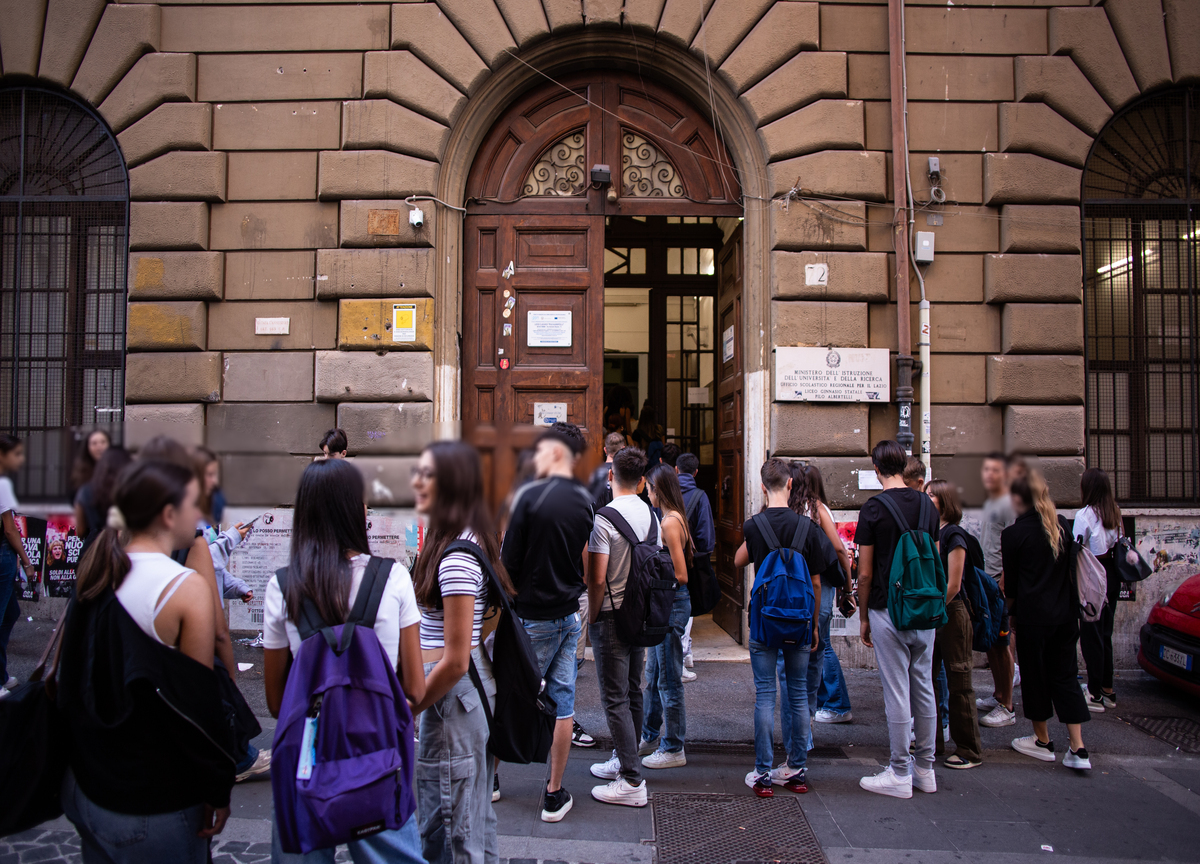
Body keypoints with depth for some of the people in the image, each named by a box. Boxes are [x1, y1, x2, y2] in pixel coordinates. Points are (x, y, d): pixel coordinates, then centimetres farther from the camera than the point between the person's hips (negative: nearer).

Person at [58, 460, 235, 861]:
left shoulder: (95, 574, 1)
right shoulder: (188, 587, -20)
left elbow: (70, 681, 11)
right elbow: (199, 699, -17)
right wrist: (218, 791, -7)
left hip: (86, 785, 7)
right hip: (154, 805, -7)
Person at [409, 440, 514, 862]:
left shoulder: (457, 556, -22)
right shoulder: (469, 539, 7)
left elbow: (455, 660, -22)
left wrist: (405, 712, -11)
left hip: (454, 695, -10)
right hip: (476, 686, 10)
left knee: (452, 826, 5)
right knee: (475, 816, 22)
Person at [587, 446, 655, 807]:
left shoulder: (604, 519, -16)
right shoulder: (652, 516, 5)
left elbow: (597, 579, -19)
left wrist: (593, 616, -5)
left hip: (612, 615, -7)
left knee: (615, 698, -2)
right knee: (632, 692, 17)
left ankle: (632, 781, 1)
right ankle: (623, 760, 30)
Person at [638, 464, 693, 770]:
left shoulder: (669, 522, -19)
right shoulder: (675, 518, 10)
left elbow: (680, 575, -21)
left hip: (672, 604, -10)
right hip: (665, 604, 10)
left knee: (669, 680, 1)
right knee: (654, 674, 19)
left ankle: (674, 750, 14)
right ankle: (650, 738, 32)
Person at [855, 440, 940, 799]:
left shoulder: (873, 508, -11)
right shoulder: (927, 505, 5)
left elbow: (865, 573, -11)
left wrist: (863, 617, 0)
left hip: (889, 610, -6)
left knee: (896, 692, 0)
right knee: (924, 688, 13)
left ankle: (900, 774, 9)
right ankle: (925, 769, 23)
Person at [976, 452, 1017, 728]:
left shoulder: (1008, 504, -13)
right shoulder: (989, 503, 17)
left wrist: (1003, 584, -20)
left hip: (999, 584, -9)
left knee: (1001, 644, -5)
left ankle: (1006, 708, 1)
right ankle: (999, 696, 27)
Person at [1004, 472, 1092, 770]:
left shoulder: (1014, 534, -11)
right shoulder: (1062, 525, 4)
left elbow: (1011, 584, -4)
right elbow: (1070, 570, 12)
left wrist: (1011, 613, 10)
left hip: (1033, 616, -5)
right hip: (1066, 614, 5)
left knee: (1035, 676, 10)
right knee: (1065, 675, 10)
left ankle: (1042, 741, 23)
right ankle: (1078, 749, 5)